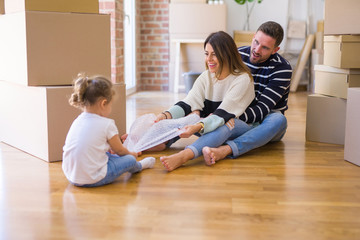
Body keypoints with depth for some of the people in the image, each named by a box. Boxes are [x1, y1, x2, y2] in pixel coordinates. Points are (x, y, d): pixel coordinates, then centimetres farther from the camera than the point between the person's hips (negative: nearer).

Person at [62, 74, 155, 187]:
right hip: (93, 179, -8)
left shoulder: (78, 121, 8)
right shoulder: (107, 124, -13)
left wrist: (109, 150, 39)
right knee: (130, 160, 5)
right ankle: (139, 166, 38)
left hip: (71, 176, 8)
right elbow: (119, 150, 3)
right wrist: (131, 154, 25)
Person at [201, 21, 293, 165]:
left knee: (278, 120, -38)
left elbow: (263, 109, -23)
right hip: (238, 120, 2)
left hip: (266, 122, -2)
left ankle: (225, 150, -57)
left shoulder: (282, 69, -14)